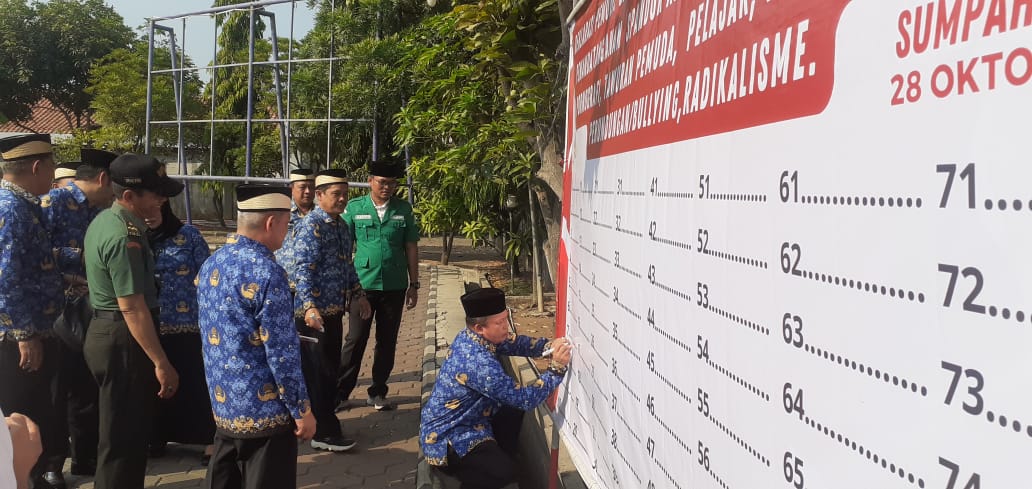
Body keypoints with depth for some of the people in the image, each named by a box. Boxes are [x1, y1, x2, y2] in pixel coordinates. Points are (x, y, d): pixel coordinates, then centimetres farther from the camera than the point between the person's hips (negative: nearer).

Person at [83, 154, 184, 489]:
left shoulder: (104, 220, 10)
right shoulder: (124, 236, -23)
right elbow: (133, 308, -25)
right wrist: (161, 363, -23)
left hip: (104, 331, 11)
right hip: (123, 340, -10)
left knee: (121, 432, 22)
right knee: (124, 438, 1)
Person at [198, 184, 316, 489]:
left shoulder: (211, 264, 5)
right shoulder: (266, 272, -21)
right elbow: (281, 352, -21)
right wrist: (301, 409, -12)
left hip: (223, 403, 8)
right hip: (264, 410, -8)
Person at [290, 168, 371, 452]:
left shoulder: (340, 225, 13)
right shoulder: (311, 226, -14)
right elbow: (303, 270, -21)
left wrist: (358, 294, 22)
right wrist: (310, 308, -29)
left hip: (334, 309, 9)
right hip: (314, 313, -9)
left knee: (330, 368, 16)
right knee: (319, 372, 0)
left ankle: (325, 425, 29)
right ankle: (324, 433, 9)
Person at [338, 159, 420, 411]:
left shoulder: (403, 209, 3)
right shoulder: (354, 207, -1)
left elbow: (411, 247, 6)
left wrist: (414, 284, 5)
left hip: (394, 286, 2)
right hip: (363, 284, -2)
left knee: (387, 342, 10)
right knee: (355, 340, 3)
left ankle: (377, 393, 23)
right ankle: (340, 392, 15)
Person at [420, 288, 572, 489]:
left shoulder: (469, 337, -5)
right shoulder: (479, 363, -33)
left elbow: (515, 343, 6)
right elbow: (524, 400, -27)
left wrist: (548, 345, -11)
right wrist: (557, 368, -25)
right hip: (445, 438, -10)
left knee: (513, 413, 14)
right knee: (504, 472, -19)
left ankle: (496, 457, 25)